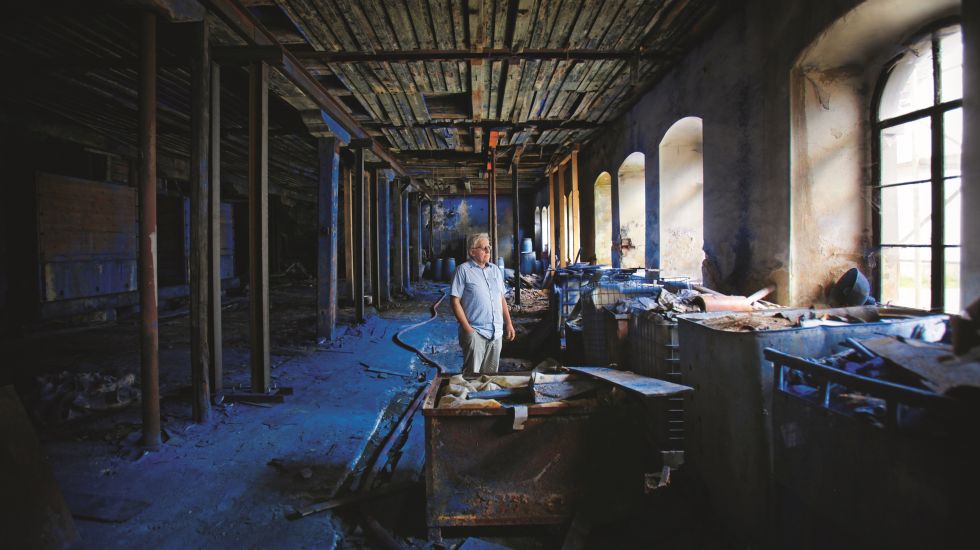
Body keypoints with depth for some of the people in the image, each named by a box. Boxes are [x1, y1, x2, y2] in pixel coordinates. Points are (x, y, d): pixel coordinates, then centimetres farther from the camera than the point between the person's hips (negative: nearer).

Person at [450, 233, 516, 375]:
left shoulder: (495, 269, 13)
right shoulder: (463, 270, -6)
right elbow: (455, 301, -9)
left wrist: (509, 323, 11)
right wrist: (467, 328, -14)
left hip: (496, 332, 6)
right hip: (475, 332, -6)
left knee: (491, 373, 13)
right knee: (472, 374, -2)